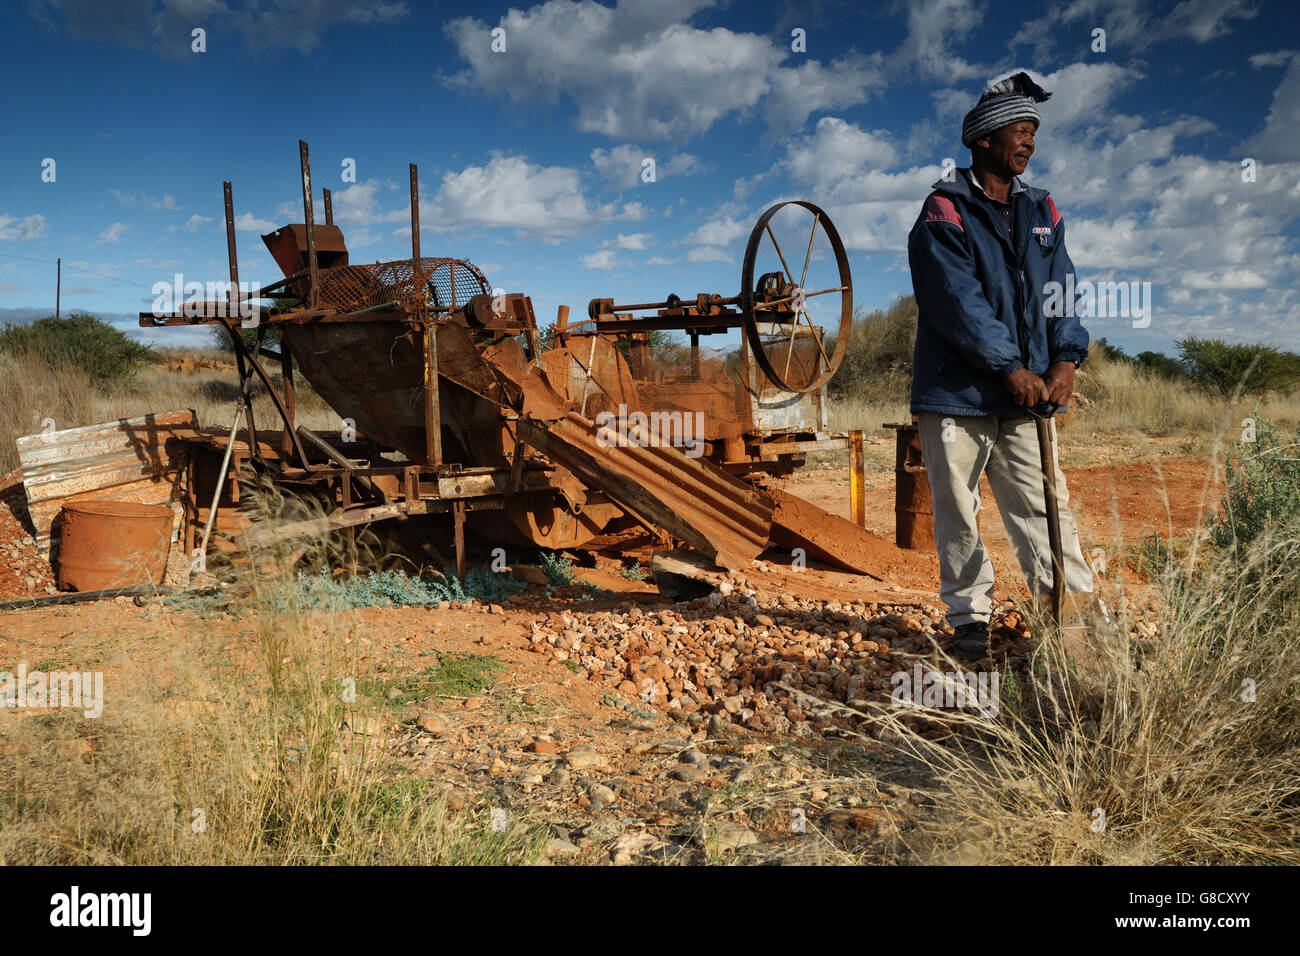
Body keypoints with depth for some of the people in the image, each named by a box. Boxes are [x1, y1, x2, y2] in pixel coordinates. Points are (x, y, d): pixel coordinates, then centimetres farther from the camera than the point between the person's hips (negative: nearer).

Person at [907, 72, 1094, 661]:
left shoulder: (1041, 212, 14)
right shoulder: (945, 212, -5)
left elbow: (1059, 290, 8)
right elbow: (959, 301, -15)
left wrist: (1065, 359, -9)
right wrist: (1012, 368, -18)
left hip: (1025, 396, 5)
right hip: (956, 392, -4)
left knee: (1045, 507, 3)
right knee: (957, 513, 3)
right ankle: (970, 620, 15)